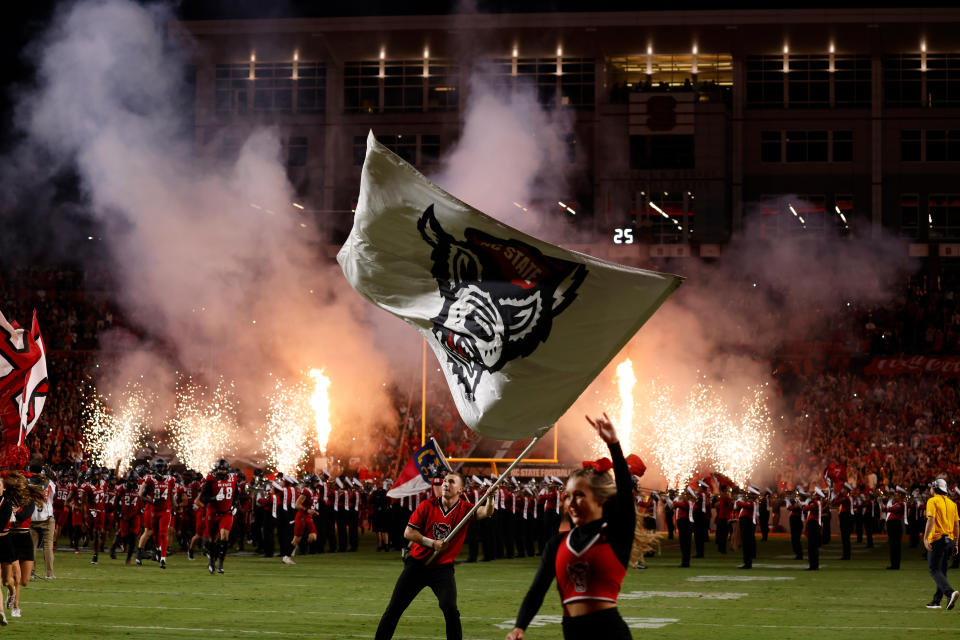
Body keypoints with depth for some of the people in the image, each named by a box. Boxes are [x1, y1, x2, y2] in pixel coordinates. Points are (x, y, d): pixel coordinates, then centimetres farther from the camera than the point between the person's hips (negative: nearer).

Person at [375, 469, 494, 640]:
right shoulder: (427, 506, -3)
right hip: (417, 565, 1)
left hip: (443, 568, -1)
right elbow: (408, 532, -4)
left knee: (450, 609, -18)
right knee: (394, 608, 5)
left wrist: (490, 498, -43)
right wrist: (432, 543, -15)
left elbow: (486, 512, -24)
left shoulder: (465, 509, -5)